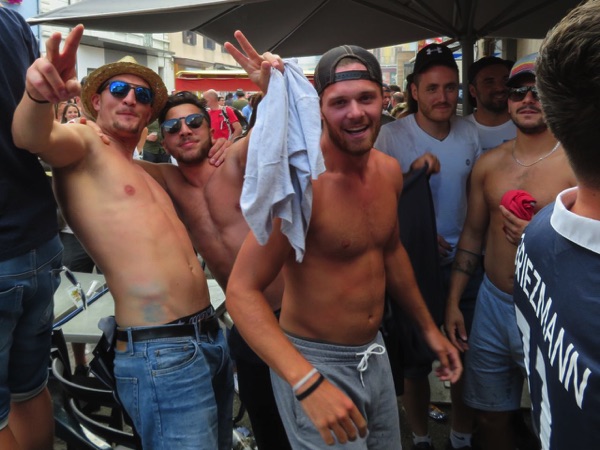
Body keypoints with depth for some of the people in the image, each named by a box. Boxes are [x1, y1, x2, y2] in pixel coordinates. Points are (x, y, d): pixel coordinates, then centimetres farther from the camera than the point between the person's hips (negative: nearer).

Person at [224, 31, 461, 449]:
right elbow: (242, 291, -24)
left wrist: (430, 329, 20)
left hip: (374, 355, 7)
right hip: (315, 363, -7)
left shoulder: (390, 170, -1)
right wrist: (308, 383, -34)